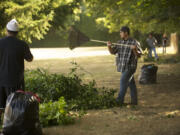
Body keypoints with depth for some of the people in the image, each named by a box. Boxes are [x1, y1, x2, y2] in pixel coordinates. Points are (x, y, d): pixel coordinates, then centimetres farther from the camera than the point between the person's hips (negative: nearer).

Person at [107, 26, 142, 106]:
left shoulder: (134, 42, -7)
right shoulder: (120, 42, 11)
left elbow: (138, 55, -11)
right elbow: (112, 52, 8)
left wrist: (134, 49, -30)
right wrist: (109, 46, -11)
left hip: (130, 67, -6)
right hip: (123, 67, 6)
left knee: (123, 81, -14)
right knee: (130, 83, 11)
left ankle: (120, 100, -14)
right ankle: (134, 101, 16)